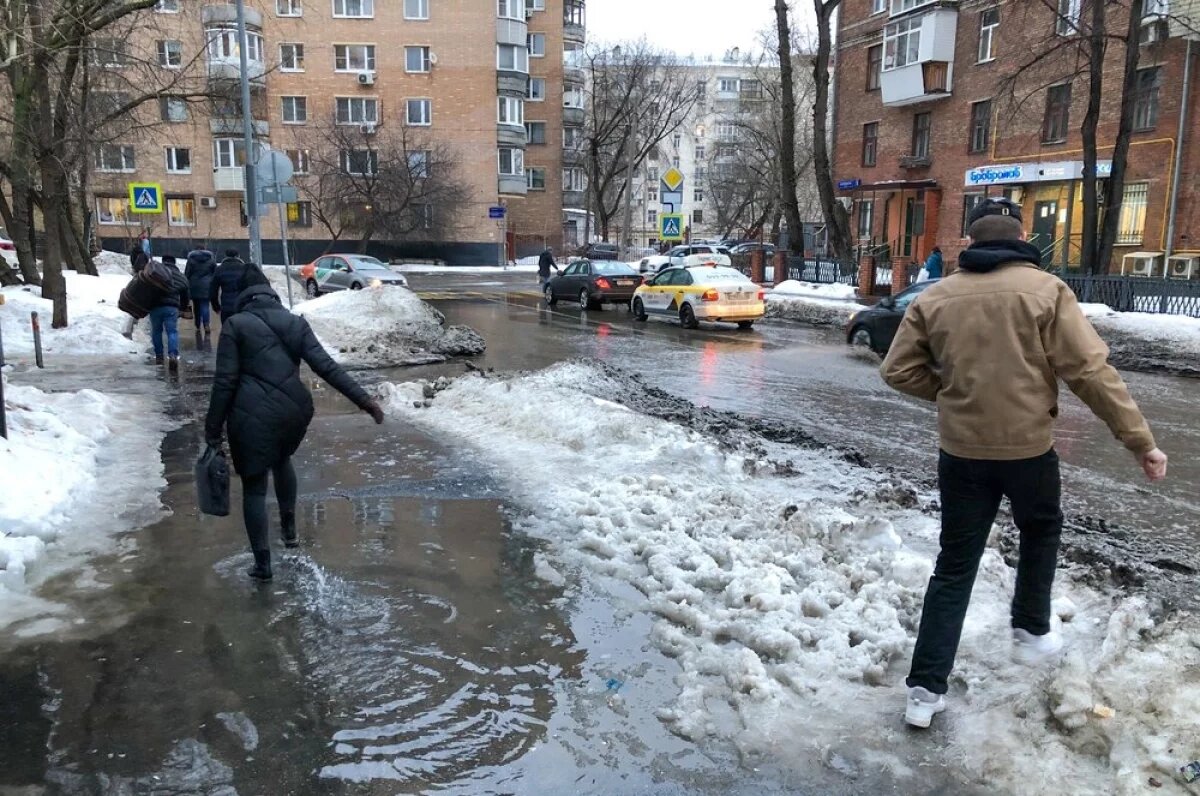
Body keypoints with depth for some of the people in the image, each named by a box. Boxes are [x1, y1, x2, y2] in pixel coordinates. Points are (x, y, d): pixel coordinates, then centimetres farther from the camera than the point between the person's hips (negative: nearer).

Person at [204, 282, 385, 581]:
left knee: (254, 486, 9)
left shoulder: (235, 324, 1)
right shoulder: (295, 322, 9)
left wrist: (214, 426, 0)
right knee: (282, 459, 33)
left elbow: (225, 380, -6)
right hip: (294, 409, 4)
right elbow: (326, 367, -1)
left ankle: (262, 563, 13)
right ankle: (289, 528, 40)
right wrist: (363, 400, -2)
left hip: (252, 414, -4)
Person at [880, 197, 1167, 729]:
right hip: (1028, 447, -2)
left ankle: (925, 688, 8)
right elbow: (1091, 372, -11)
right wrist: (1140, 440, -4)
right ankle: (1032, 632, 40)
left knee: (955, 565, 10)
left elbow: (899, 371, 2)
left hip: (961, 451, 2)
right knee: (1040, 532, 29)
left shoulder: (934, 297, 1)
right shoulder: (1044, 289, -8)